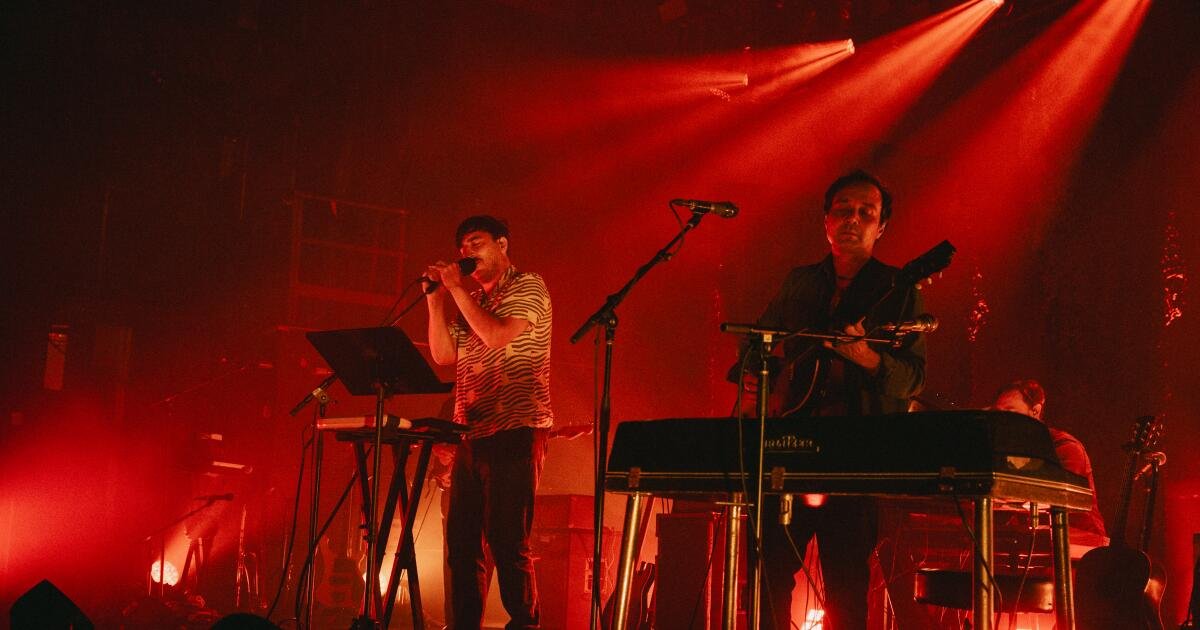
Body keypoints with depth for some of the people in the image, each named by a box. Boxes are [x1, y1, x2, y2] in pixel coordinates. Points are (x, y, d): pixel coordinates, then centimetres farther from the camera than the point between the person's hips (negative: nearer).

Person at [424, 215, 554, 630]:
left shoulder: (527, 287, 1)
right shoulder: (473, 300, 22)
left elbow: (499, 335, -15)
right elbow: (443, 355, 15)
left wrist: (457, 289, -8)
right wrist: (436, 298, 7)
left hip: (515, 431, -8)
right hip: (472, 435, 8)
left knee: (507, 540, -11)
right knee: (462, 541, 7)